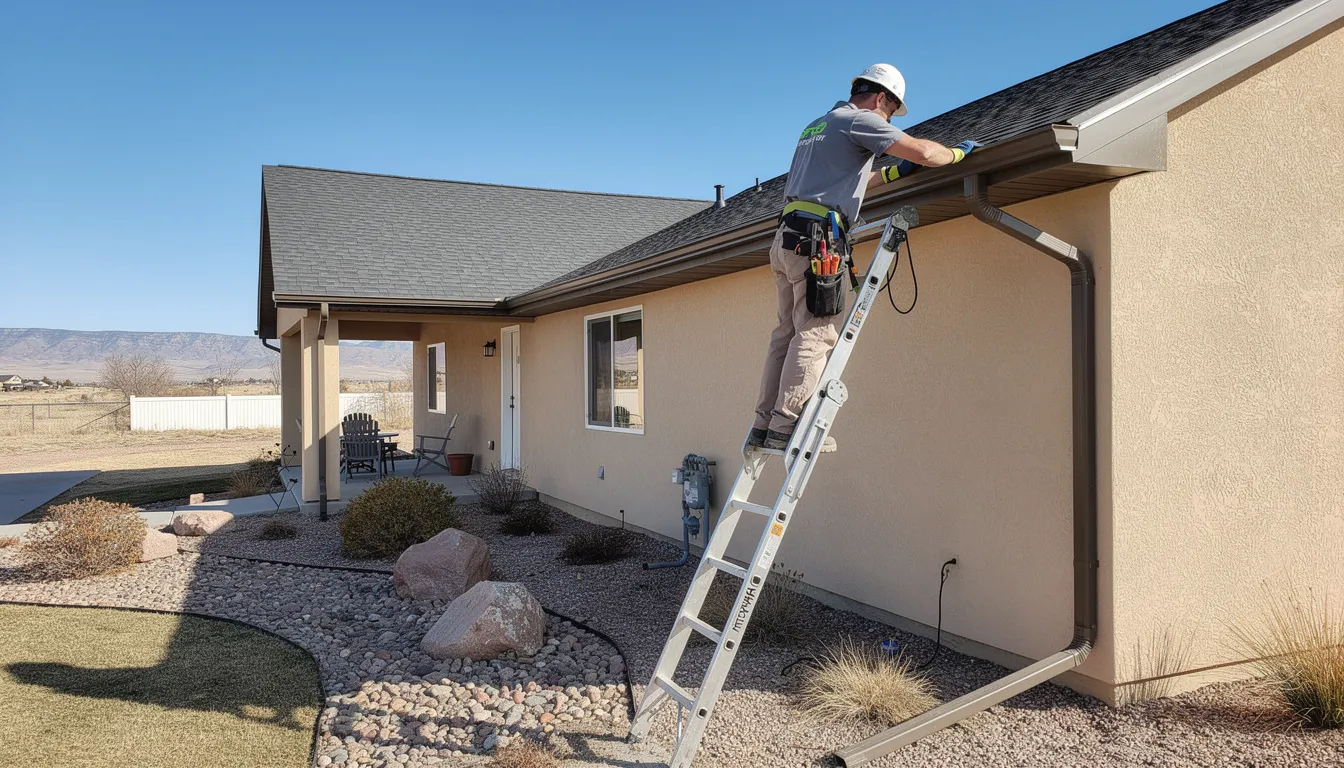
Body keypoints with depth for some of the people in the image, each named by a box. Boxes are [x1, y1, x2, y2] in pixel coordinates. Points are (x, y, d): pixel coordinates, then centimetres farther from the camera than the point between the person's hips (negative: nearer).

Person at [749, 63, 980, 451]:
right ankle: (785, 426, -14)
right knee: (817, 333, -10)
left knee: (788, 331, 7)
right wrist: (959, 153, 12)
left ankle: (764, 424, 5)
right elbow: (924, 152, -6)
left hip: (787, 237, 9)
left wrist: (893, 173, 38)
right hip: (816, 236, -9)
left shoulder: (817, 125, 29)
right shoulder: (860, 120, 1)